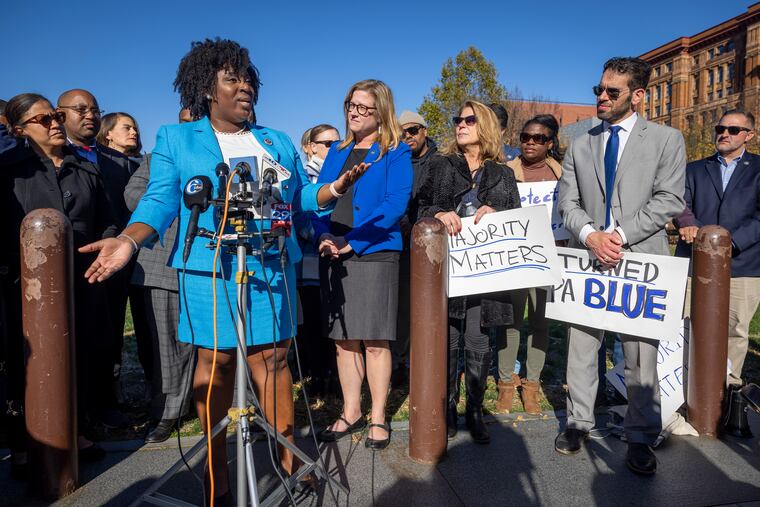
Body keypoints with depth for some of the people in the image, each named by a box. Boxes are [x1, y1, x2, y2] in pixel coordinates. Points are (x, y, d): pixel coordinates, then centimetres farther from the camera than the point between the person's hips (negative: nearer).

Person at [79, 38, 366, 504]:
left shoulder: (277, 141, 18)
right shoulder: (175, 138, 10)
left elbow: (302, 196, 17)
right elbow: (160, 200, 0)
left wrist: (335, 189, -2)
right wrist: (129, 240, -17)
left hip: (271, 270, 2)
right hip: (208, 272, -2)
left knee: (272, 359, 1)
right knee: (214, 363, 2)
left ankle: (288, 458, 13)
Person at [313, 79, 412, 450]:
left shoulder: (395, 153, 2)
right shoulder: (337, 152, 18)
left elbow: (395, 204, -11)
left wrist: (352, 241, -16)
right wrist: (324, 237, -8)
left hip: (374, 254, -5)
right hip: (334, 256, 5)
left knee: (375, 340, -1)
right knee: (344, 340, 9)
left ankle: (378, 418, 14)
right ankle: (350, 413, 22)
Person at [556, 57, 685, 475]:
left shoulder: (666, 139, 6)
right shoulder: (580, 145, 14)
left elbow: (669, 200, -4)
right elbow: (567, 201, 7)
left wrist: (620, 235, -14)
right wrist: (590, 235, -12)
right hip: (587, 259, 3)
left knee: (641, 355, 2)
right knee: (580, 349, 9)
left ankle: (640, 439, 16)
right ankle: (578, 423, 25)